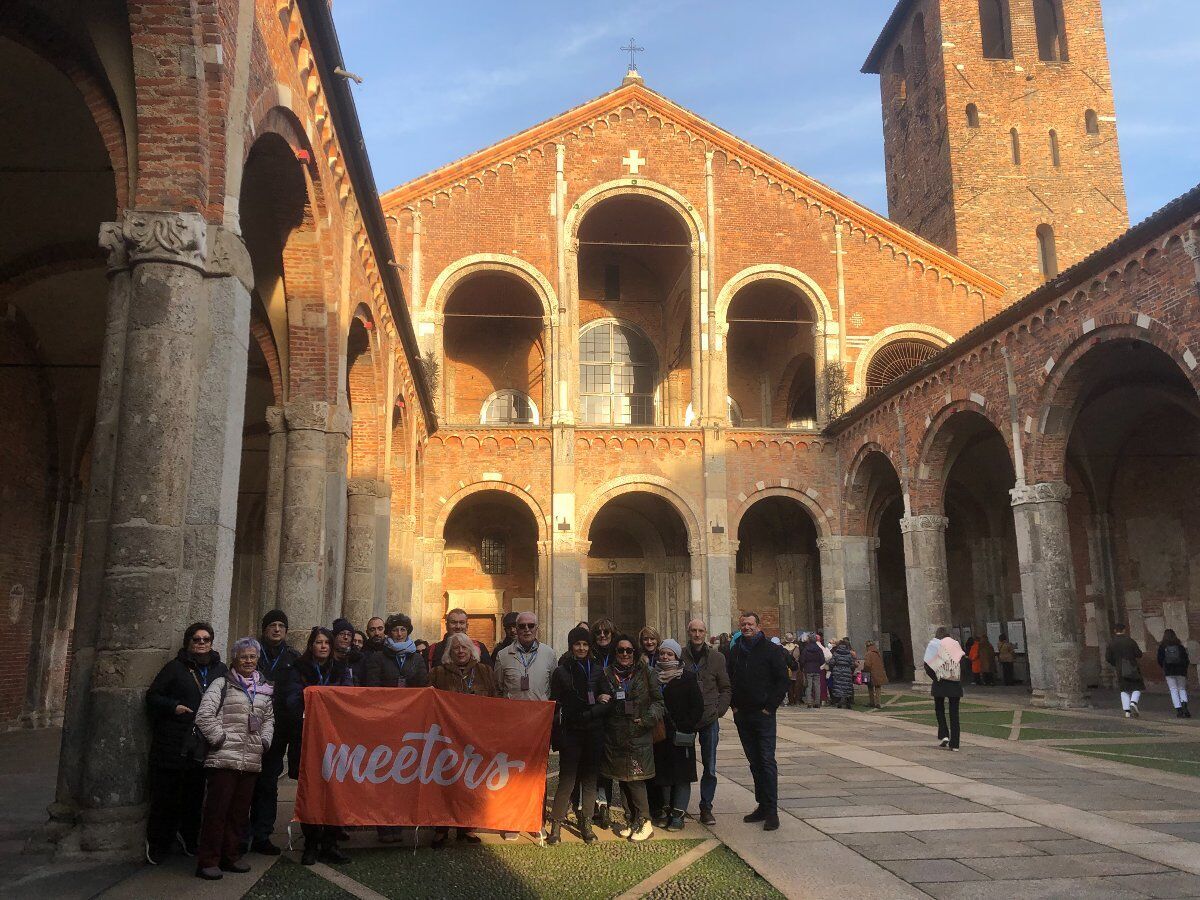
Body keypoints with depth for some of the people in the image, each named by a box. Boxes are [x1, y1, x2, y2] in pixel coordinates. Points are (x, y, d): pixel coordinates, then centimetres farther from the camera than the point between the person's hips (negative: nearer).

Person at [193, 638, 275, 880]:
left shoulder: (265, 689, 15)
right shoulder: (223, 683, -1)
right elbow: (204, 715, -8)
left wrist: (264, 740, 9)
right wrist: (219, 738, -10)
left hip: (252, 760, 5)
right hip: (224, 758, -5)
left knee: (240, 810, 12)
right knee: (217, 809, -2)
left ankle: (231, 856, 23)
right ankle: (208, 861, 6)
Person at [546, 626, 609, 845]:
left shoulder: (598, 670, 6)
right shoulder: (561, 672, 3)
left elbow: (606, 704, 1)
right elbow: (555, 706, 1)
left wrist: (584, 715, -11)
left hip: (594, 734, 2)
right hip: (570, 734, -2)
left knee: (590, 779, 7)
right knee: (567, 779, -4)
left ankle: (586, 825, 15)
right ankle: (556, 825, 3)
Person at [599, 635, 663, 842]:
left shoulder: (645, 673, 2)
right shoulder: (607, 674, 8)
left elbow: (658, 701, 2)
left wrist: (648, 718, -12)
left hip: (639, 735, -3)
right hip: (615, 737, 3)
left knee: (635, 779, -8)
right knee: (622, 779, 9)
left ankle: (645, 822, 5)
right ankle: (631, 821, 22)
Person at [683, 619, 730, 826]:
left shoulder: (716, 657, 3)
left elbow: (725, 688, 8)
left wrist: (719, 710, -3)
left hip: (709, 720, 1)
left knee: (710, 768, 3)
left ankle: (706, 808, 14)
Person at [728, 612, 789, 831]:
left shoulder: (770, 650, -5)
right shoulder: (735, 651, 9)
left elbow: (783, 680, -7)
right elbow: (729, 680, 18)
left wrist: (770, 706, -10)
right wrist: (733, 704, 8)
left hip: (763, 714, -5)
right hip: (742, 715, 5)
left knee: (767, 762, -6)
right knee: (754, 762, 10)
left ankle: (771, 811, -3)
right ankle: (762, 806, 18)